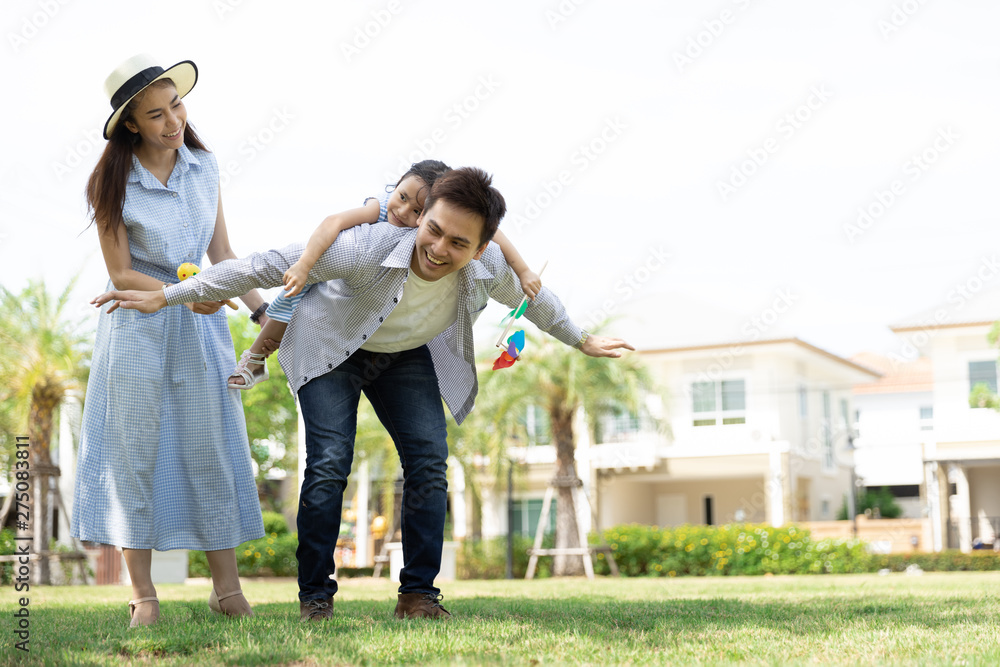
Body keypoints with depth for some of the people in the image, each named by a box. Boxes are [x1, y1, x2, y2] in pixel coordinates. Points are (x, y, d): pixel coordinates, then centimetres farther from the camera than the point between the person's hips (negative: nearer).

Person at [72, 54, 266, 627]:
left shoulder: (204, 166, 1)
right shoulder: (113, 182, -9)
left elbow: (222, 253, 7)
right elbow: (122, 274, -7)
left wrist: (263, 307, 0)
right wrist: (184, 294, -18)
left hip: (201, 326, 3)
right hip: (138, 326, -3)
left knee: (213, 449, 3)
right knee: (137, 449, 1)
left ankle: (227, 589, 10)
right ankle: (144, 596, 10)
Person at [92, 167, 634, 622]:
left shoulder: (488, 268, -26)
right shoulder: (365, 249, -39)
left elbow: (531, 297, -1)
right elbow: (262, 268, -32)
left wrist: (582, 341, 16)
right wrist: (164, 297, -28)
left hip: (407, 356, 4)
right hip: (330, 349, -4)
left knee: (429, 461, -9)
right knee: (329, 463, -16)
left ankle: (417, 595, 1)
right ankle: (314, 597, -3)